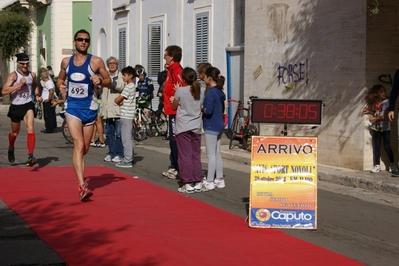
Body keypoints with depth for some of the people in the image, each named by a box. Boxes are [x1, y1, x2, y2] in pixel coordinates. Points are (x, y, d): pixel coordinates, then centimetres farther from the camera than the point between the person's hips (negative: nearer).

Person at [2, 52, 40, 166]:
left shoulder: (32, 75, 3)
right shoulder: (13, 75, -12)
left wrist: (37, 95, 8)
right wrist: (19, 85, -28)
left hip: (28, 105, 2)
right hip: (16, 106, -2)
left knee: (30, 129, -20)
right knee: (15, 132, 16)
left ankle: (30, 156, -25)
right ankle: (11, 148, 49)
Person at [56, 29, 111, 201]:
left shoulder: (96, 62, -3)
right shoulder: (66, 62, 5)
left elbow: (108, 81, 3)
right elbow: (60, 79, 21)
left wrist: (100, 81, -19)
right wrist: (61, 86, -2)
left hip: (90, 107, 1)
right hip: (72, 106, 0)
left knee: (85, 148, 13)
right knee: (78, 145, -17)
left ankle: (80, 176, 43)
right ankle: (82, 186, -23)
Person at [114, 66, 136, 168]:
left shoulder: (128, 87, -15)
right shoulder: (132, 86, 15)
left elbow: (117, 100, -15)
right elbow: (120, 100, 17)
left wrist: (118, 102, 5)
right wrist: (120, 102, -2)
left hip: (126, 116, -10)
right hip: (128, 116, 10)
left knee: (126, 138, -7)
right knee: (129, 138, 14)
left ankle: (127, 161, -6)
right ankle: (130, 158, 21)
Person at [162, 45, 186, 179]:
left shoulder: (177, 71, -16)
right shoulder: (171, 70, 16)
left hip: (176, 112, -11)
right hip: (171, 112, 11)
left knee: (176, 141, -7)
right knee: (172, 140, 16)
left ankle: (180, 169, -3)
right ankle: (174, 167, 25)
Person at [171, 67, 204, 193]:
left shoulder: (180, 91, -9)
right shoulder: (200, 92, 4)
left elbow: (174, 107, 0)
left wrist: (174, 98, 18)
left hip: (183, 127, -4)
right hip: (196, 127, 4)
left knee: (185, 156, -1)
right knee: (196, 155, 10)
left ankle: (188, 184, -2)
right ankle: (198, 183, 12)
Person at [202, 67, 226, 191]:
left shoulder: (210, 93, -17)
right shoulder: (220, 92, 11)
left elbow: (208, 110, -25)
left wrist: (201, 109, -6)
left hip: (211, 127, -9)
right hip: (219, 125, 9)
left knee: (211, 155, -6)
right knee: (217, 154, 14)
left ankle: (209, 182, -3)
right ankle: (219, 180, 19)